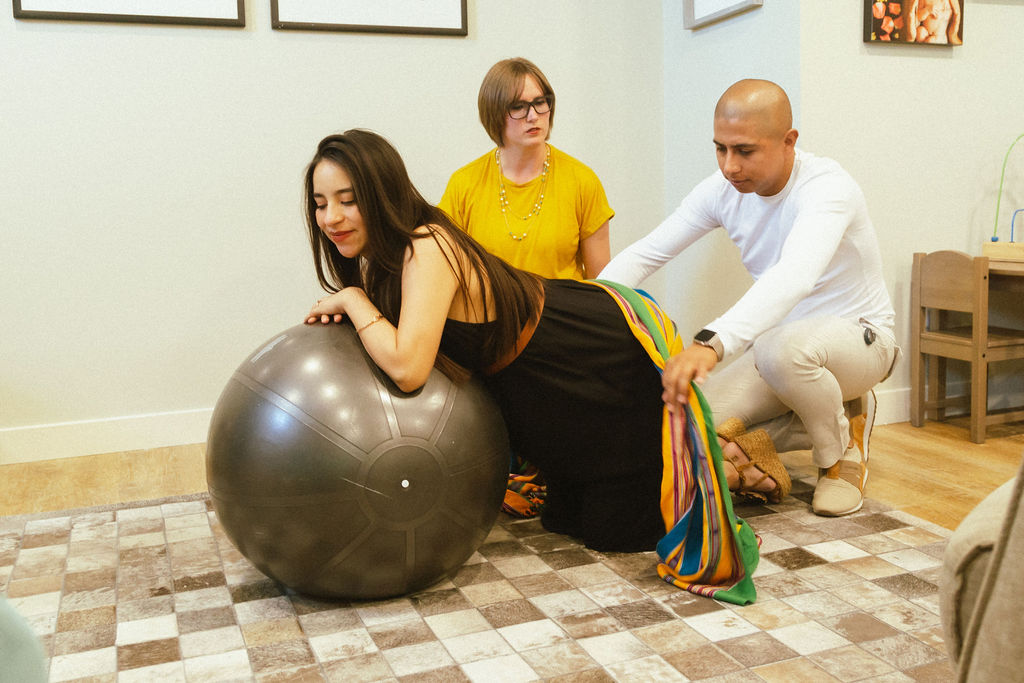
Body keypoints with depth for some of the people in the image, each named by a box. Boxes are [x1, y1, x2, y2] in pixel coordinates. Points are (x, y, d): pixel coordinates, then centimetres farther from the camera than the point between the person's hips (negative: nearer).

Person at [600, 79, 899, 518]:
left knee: (782, 348, -41)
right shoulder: (723, 190, -8)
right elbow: (644, 254, -6)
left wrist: (710, 344, -64)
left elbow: (794, 276, -48)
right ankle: (829, 423, 8)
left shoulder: (826, 188, -28)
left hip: (857, 335, -6)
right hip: (778, 334, 6)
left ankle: (842, 451, -8)